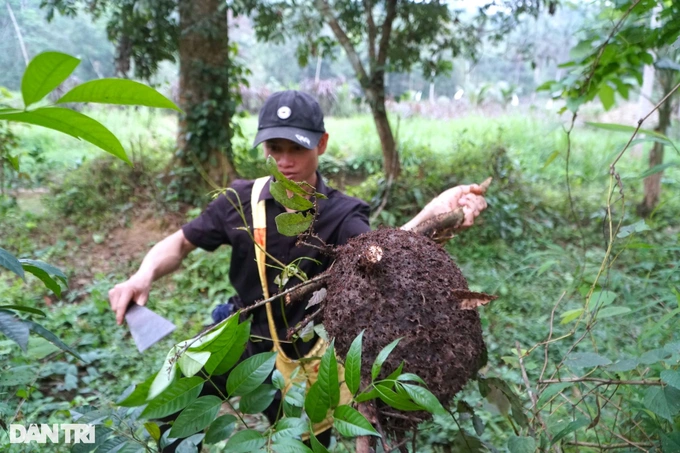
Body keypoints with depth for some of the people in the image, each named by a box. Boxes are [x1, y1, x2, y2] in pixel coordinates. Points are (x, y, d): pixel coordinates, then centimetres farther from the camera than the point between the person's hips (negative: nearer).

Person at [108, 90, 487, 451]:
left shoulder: (341, 215, -20)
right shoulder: (243, 200, -11)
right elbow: (180, 244, 1)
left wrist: (431, 215, -62)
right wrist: (144, 275, -20)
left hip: (301, 358, -2)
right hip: (239, 338, 2)